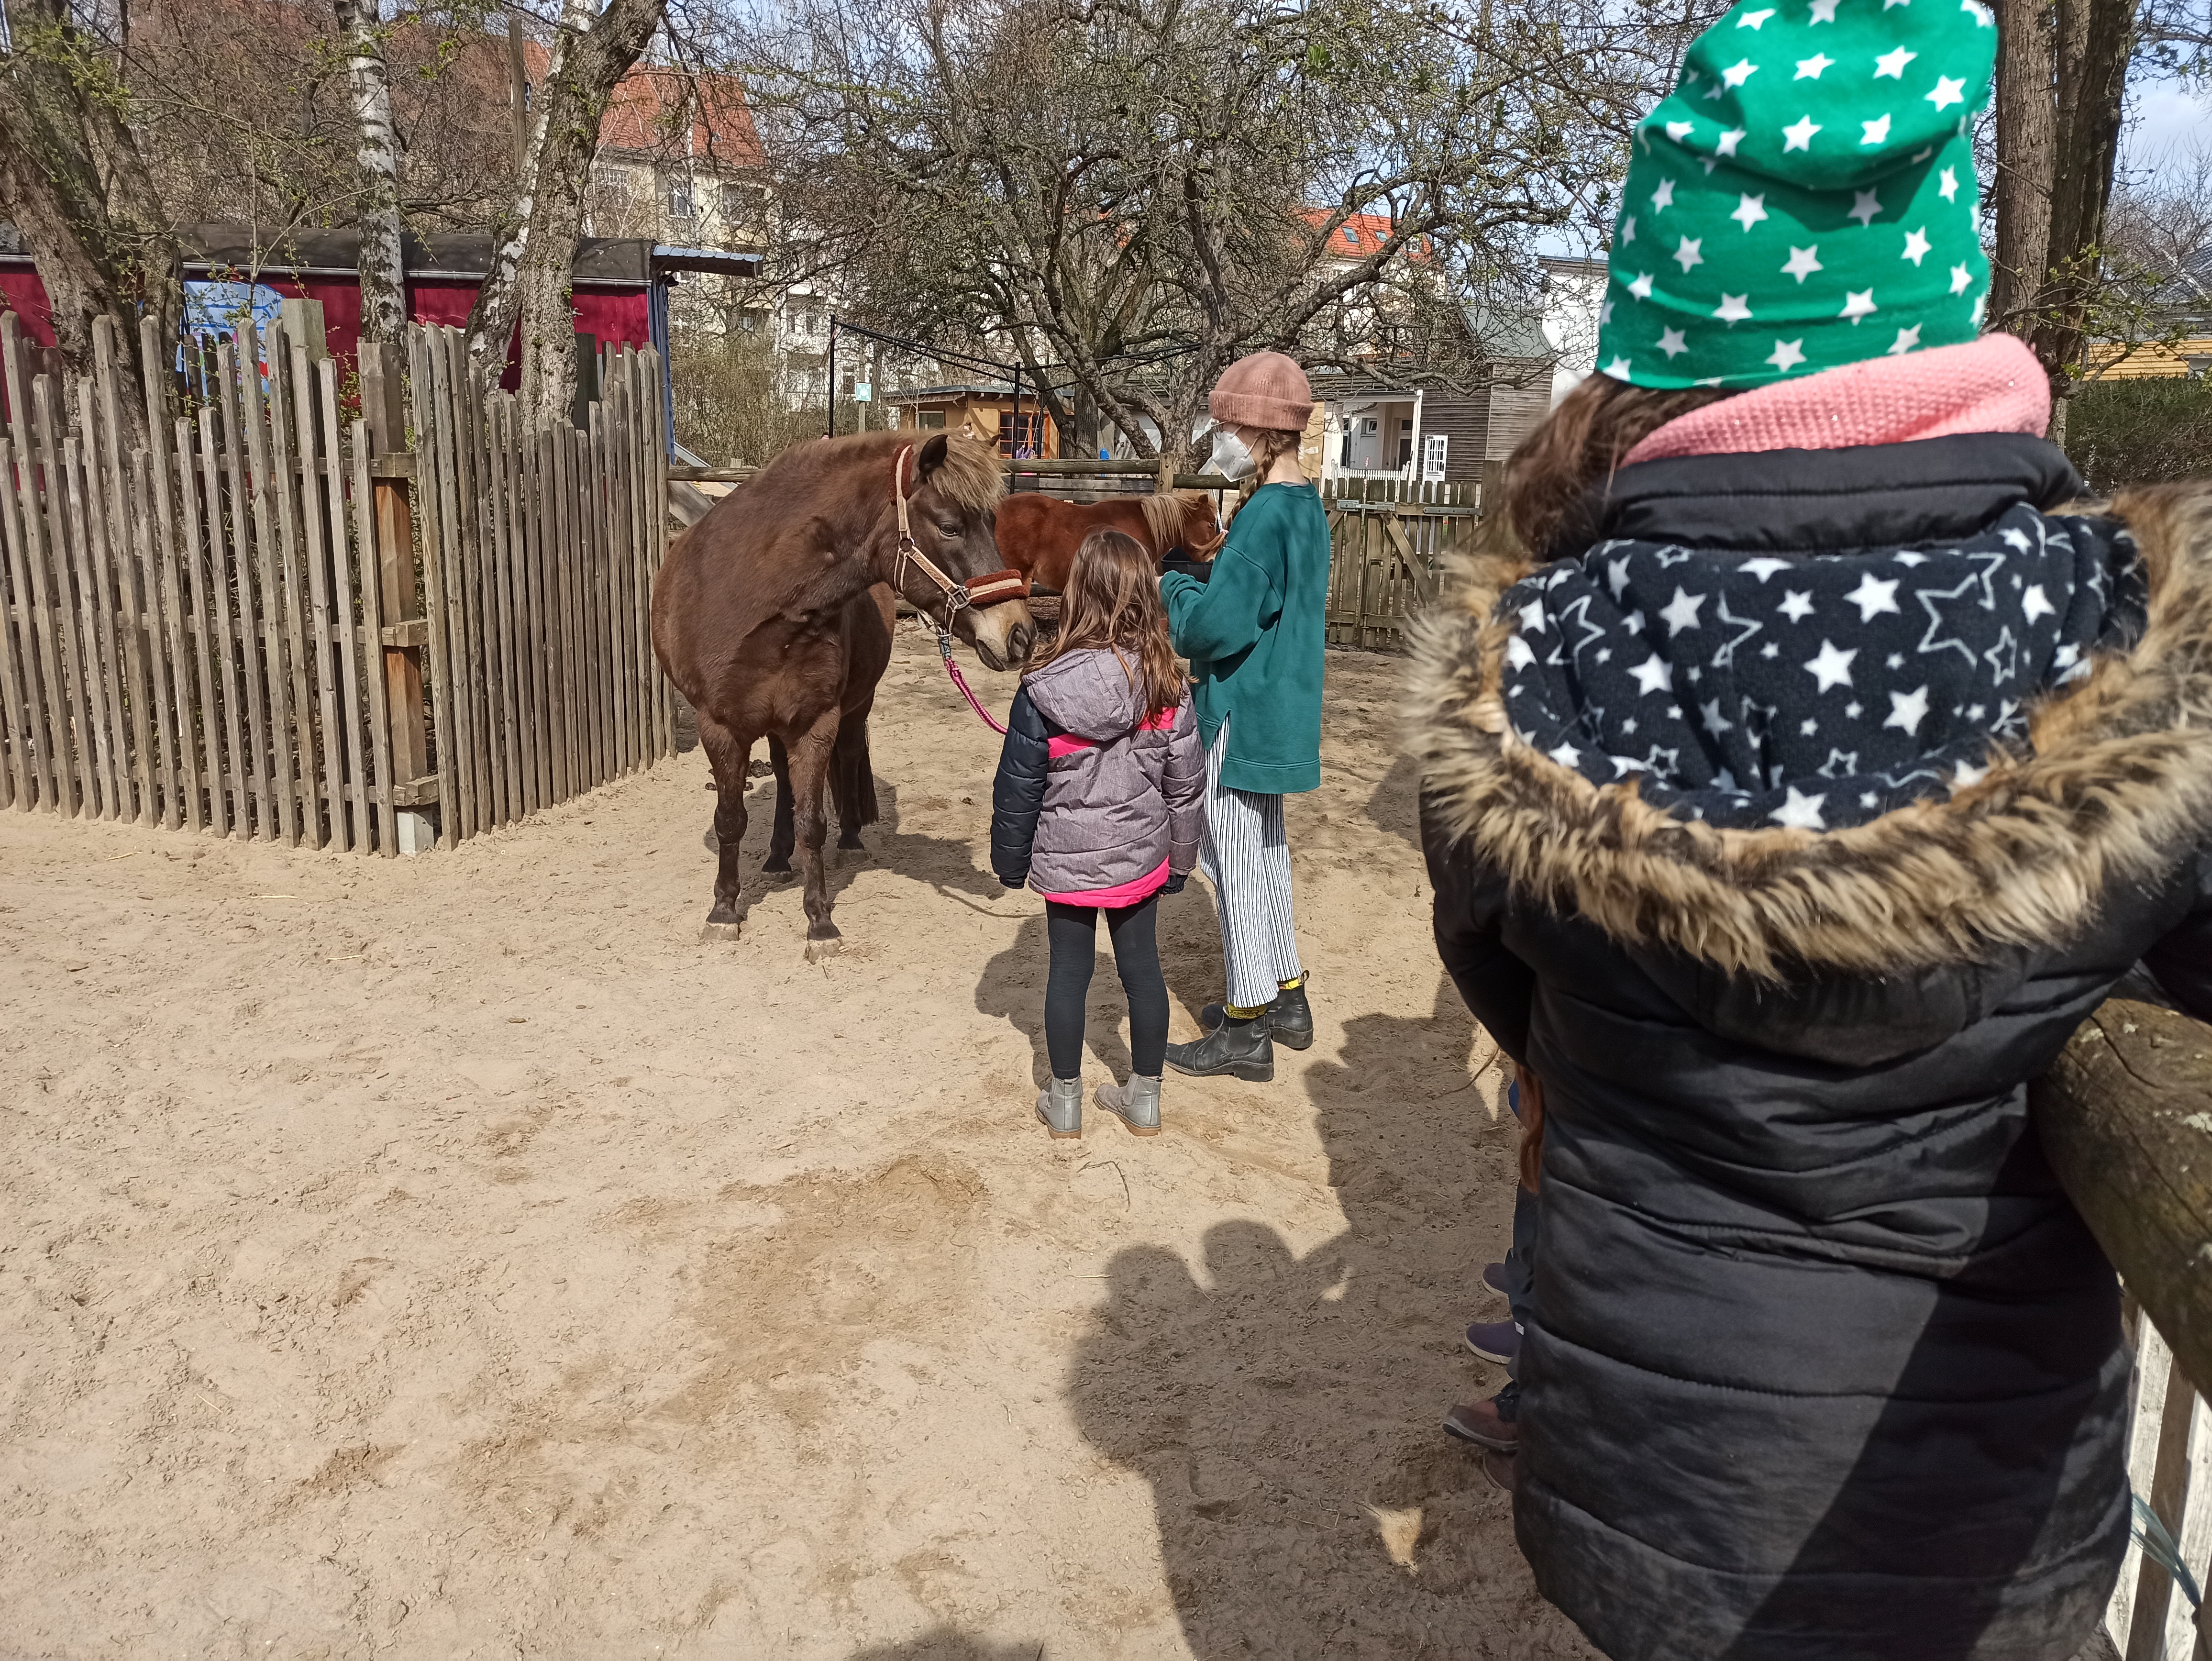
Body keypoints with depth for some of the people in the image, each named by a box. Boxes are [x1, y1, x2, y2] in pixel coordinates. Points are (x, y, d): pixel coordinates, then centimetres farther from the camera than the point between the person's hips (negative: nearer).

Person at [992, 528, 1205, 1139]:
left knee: (1068, 972, 12)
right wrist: (1180, 857, 12)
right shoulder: (1168, 688, -10)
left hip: (1065, 860, -2)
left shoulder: (1044, 691, -17)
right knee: (1142, 968, 14)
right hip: (1140, 859, 2)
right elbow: (1186, 784, -1)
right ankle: (1144, 1097, 27)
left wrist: (1010, 859, 6)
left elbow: (1018, 788, -9)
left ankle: (1065, 1099, 25)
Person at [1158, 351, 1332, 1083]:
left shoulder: (1265, 514, -21)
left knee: (1235, 860, 0)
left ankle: (1247, 1029, 9)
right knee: (1266, 853, 20)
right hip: (1280, 712, 10)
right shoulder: (1307, 508, 10)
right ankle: (1284, 996, 33)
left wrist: (1174, 589, -7)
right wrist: (1199, 587, 7)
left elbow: (1218, 623, -25)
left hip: (1243, 714, -10)